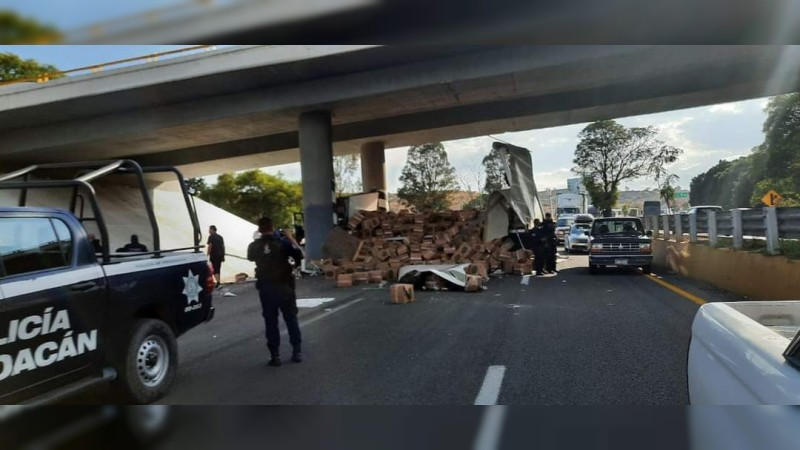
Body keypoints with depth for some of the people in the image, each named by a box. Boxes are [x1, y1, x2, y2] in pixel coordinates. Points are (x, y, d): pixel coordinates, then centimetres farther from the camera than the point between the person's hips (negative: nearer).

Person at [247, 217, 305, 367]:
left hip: (265, 288, 1)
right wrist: (291, 239, 5)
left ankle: (275, 355, 9)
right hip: (284, 287, -1)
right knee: (291, 319, 10)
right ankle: (297, 351, 14)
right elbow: (300, 255, -4)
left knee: (271, 322, 8)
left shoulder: (254, 246, -2)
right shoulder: (282, 242, -9)